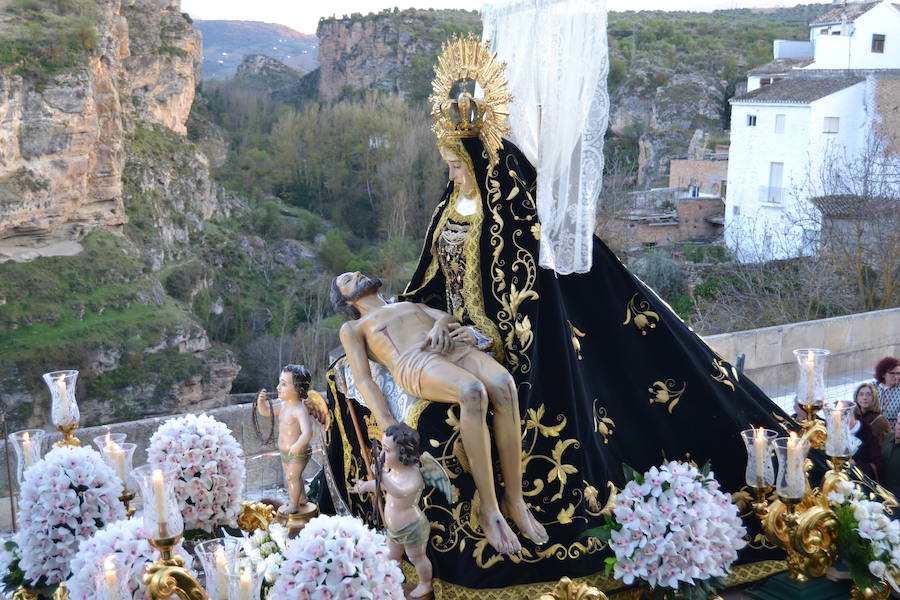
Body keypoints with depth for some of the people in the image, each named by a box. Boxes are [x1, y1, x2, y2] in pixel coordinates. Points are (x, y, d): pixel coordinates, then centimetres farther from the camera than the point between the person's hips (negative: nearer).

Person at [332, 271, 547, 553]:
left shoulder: (413, 305, 42)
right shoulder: (352, 329, 27)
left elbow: (447, 317, 21)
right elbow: (363, 380, 10)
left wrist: (439, 327, -6)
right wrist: (389, 425, -8)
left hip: (455, 350, 4)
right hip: (417, 365, -4)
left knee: (503, 385, -32)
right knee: (473, 393, -38)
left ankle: (515, 499, -20)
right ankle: (490, 510, -29)